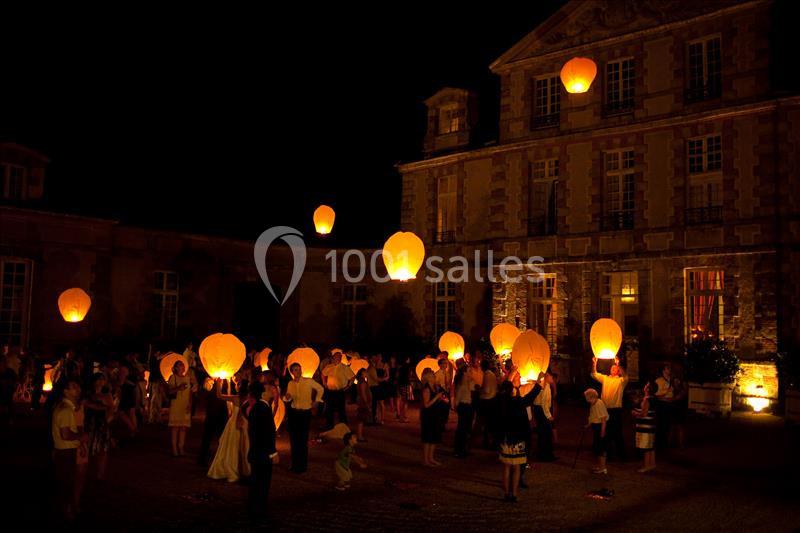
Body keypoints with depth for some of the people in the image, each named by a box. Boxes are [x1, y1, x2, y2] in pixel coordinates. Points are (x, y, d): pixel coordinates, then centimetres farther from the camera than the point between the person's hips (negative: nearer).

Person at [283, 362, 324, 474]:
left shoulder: (309, 381, -8)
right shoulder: (290, 384, 2)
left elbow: (320, 389, 7)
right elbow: (288, 399, 11)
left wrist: (316, 401, 3)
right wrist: (286, 397, -11)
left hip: (305, 413, -4)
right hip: (293, 413, 4)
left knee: (303, 440, -2)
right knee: (293, 439, 8)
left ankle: (302, 466, 9)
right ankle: (295, 464, 21)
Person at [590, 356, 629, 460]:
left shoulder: (621, 380, 0)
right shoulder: (605, 378, 13)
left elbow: (625, 376, -20)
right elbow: (594, 374, 6)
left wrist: (618, 365, -32)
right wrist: (594, 363, -9)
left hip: (616, 409, -4)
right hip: (605, 409, 4)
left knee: (617, 433, 0)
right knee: (606, 433, 11)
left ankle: (621, 454, 12)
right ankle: (608, 453, 23)